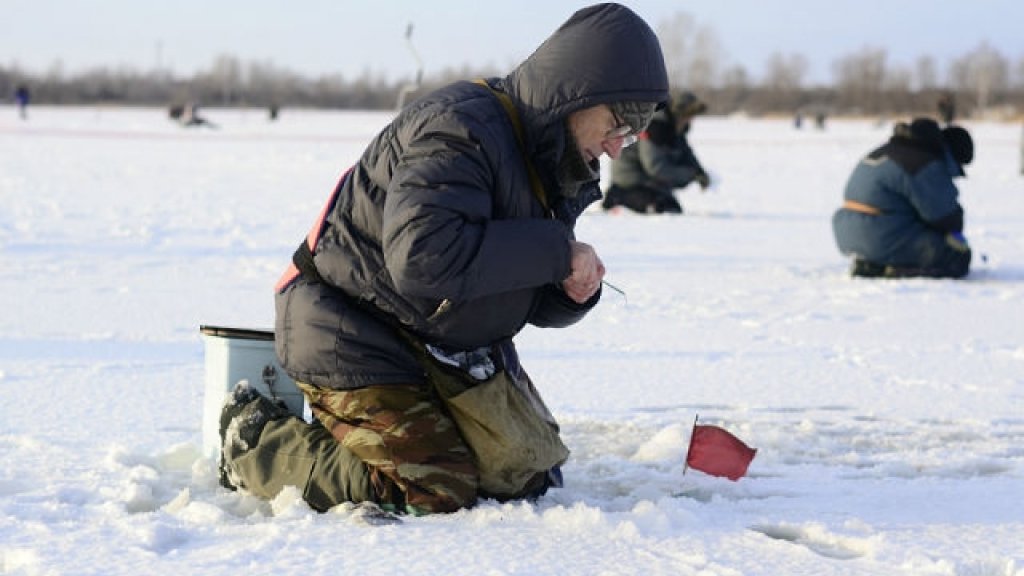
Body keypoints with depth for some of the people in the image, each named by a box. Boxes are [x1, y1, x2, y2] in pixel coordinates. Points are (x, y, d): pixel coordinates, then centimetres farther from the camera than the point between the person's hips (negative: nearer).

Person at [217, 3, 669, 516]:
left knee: (529, 479, 10)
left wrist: (571, 292, -13)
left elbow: (535, 304, 13)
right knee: (432, 495, -16)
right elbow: (422, 256, -40)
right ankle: (253, 442, 1)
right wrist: (553, 251, -32)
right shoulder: (457, 130, -25)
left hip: (455, 349, 9)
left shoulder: (559, 171, 5)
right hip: (356, 335, -9)